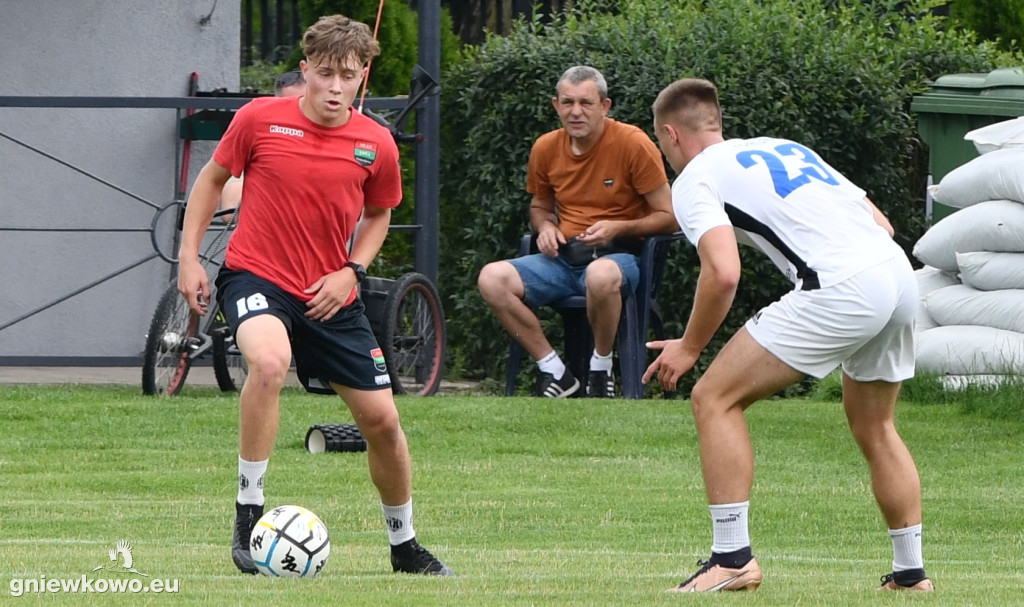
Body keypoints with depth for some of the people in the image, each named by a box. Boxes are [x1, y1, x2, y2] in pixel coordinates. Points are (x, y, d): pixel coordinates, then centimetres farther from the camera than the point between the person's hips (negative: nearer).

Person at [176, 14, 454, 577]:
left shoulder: (376, 145, -3)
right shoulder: (259, 119, -8)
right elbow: (212, 178, 7)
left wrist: (351, 270, -1)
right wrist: (189, 255, 1)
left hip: (330, 295, 3)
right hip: (256, 276, -3)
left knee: (381, 419, 4)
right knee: (270, 362, -36)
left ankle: (404, 544, 28)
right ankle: (248, 511, -24)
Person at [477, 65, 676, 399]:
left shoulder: (633, 144, -9)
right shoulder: (546, 149, 5)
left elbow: (668, 218, -4)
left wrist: (618, 228, -19)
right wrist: (545, 227, 1)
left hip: (618, 255, -5)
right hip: (563, 257, 5)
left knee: (601, 276, -42)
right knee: (492, 278, -20)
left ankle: (601, 369, -15)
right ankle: (554, 372, -12)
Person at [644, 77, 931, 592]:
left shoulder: (694, 179, 7)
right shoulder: (785, 148, 29)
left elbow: (723, 273, -9)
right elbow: (881, 223, 25)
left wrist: (689, 347, 4)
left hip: (842, 288, -8)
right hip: (900, 274, 8)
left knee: (714, 399, 2)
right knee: (874, 429, 27)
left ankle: (732, 557, -4)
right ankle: (910, 571, 28)